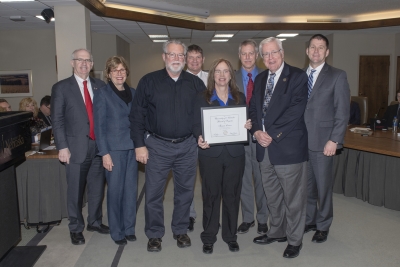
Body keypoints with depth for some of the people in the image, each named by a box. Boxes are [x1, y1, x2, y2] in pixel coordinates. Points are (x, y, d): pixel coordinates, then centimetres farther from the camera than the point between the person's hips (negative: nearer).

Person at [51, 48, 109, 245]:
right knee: (75, 191, 7)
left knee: (97, 188, 13)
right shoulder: (61, 88, 0)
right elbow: (57, 120, -3)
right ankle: (75, 228, 25)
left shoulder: (100, 86, 8)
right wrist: (62, 146, -10)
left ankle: (95, 222, 33)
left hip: (99, 146, 3)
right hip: (76, 147, -3)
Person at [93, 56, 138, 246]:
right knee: (115, 190, 3)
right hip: (114, 148, -4)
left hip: (132, 147, 4)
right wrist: (104, 153, -12)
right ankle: (116, 231, 19)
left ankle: (129, 228, 23)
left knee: (131, 189, 8)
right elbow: (99, 125, -6)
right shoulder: (102, 93, -2)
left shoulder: (133, 93, 11)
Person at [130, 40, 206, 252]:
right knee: (153, 193, 5)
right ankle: (154, 235, 24)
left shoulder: (196, 83, 4)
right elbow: (137, 115, -2)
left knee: (185, 191, 12)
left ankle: (180, 230, 31)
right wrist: (139, 144, -6)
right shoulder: (149, 81, -1)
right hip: (157, 146, -2)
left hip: (187, 146, 2)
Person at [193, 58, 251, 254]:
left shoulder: (240, 97, 11)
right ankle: (208, 237, 19)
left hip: (235, 153, 2)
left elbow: (246, 122, 13)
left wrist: (249, 126, -10)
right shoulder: (202, 98, 4)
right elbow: (197, 125, 1)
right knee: (210, 195, 5)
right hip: (211, 154, -2)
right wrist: (200, 138, -19)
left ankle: (231, 235, 23)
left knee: (232, 194, 7)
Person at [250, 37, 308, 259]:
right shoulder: (260, 79, 14)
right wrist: (257, 131, -6)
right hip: (264, 148, 6)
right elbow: (253, 108, 12)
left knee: (293, 197, 5)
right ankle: (277, 232, 36)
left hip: (288, 147, -6)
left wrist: (272, 135, -17)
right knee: (272, 196, 18)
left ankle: (294, 240, 22)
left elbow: (295, 112, -15)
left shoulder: (297, 77, -6)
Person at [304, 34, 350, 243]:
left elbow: (343, 112, -6)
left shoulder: (338, 76, -2)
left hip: (322, 142, -3)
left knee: (323, 186, 7)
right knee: (306, 185, 13)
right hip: (300, 140, 4)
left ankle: (323, 226, 25)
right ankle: (309, 220, 31)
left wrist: (334, 140, -13)